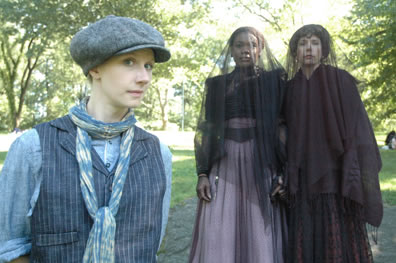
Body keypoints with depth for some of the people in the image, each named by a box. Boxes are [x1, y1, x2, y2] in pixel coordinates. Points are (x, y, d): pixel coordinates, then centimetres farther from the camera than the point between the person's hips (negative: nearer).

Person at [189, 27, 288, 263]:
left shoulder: (274, 80, 7)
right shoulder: (216, 84, 12)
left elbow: (285, 127, 3)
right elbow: (206, 130, 9)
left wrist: (283, 174, -8)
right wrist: (202, 173, -2)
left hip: (262, 167, -1)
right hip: (224, 167, 1)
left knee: (262, 240, -3)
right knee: (218, 241, -3)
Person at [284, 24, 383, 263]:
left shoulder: (342, 81, -2)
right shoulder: (291, 89, 11)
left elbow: (357, 128, -7)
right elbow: (288, 136, 13)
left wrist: (354, 180, -16)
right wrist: (285, 178, 6)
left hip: (335, 176, -4)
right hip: (303, 180, 4)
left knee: (340, 243, -4)